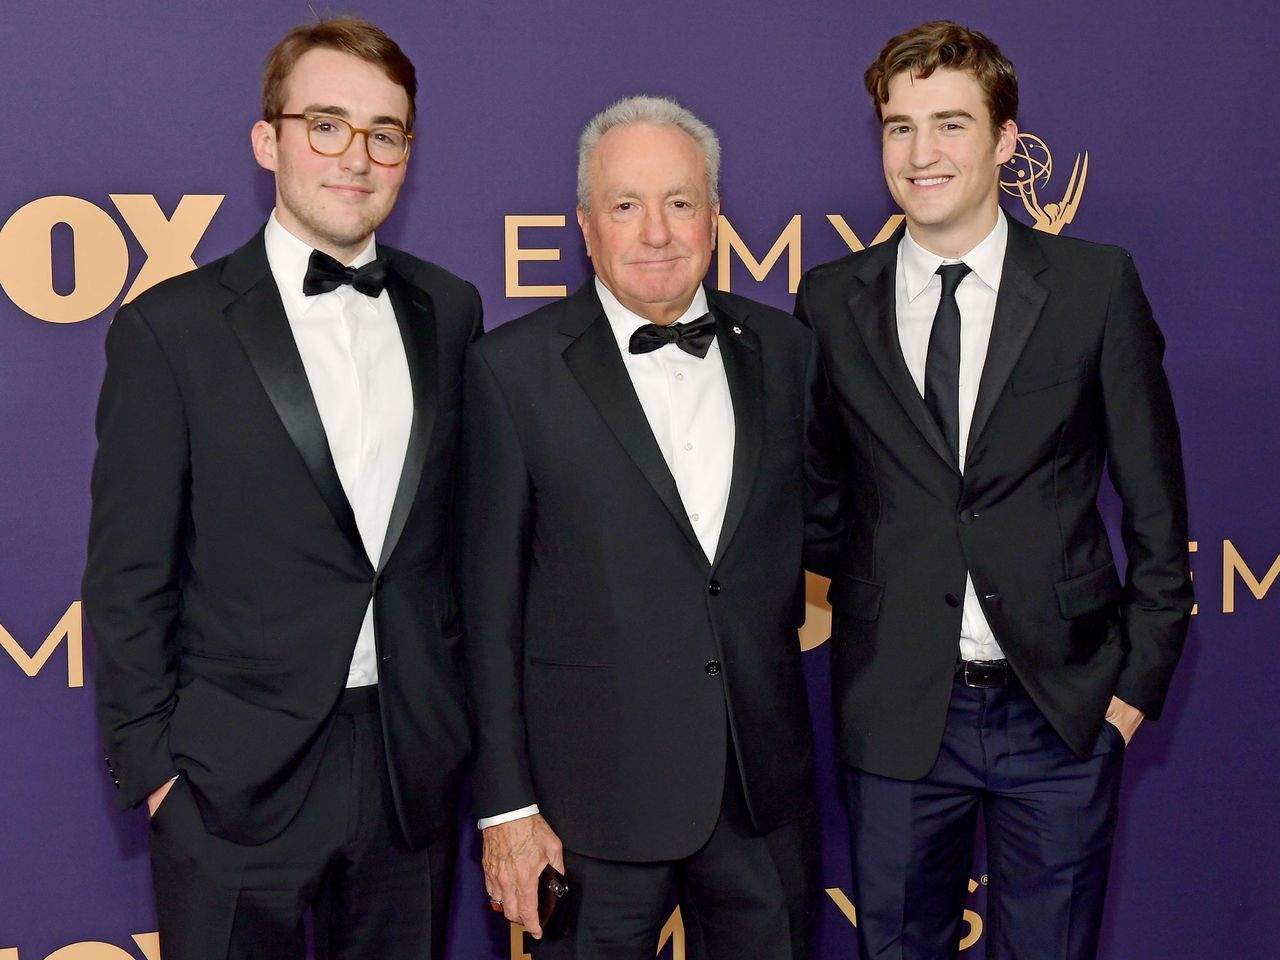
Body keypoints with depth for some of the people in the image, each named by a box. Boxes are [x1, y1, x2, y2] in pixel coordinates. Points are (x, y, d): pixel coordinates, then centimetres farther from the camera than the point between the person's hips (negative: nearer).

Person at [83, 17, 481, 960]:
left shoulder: (448, 310, 6)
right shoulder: (171, 327, -6)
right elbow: (127, 576, -5)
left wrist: (457, 708, 9)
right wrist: (151, 766, -6)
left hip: (416, 764, 4)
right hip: (236, 777, -3)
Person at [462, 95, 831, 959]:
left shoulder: (784, 349, 5)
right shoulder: (513, 367, -6)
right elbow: (491, 602, -6)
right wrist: (505, 805, -7)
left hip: (766, 784, 4)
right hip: (595, 793, -3)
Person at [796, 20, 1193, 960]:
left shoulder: (1097, 285, -2)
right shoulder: (831, 302, 1)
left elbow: (1155, 501, 1)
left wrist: (1140, 675, -1)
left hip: (1064, 708, 0)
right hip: (896, 712, 1)